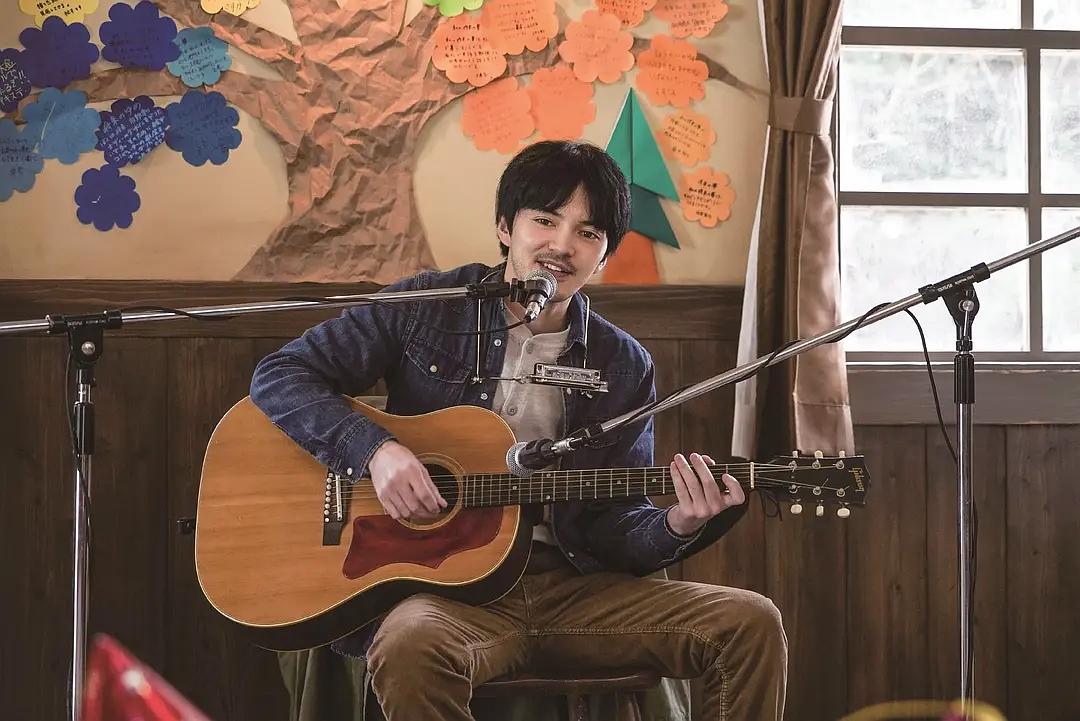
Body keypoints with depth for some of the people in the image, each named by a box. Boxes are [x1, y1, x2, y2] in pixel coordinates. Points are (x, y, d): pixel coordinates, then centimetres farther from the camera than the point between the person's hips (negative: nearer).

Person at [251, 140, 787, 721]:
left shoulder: (623, 368, 11)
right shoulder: (425, 308, 3)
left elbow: (614, 531, 10)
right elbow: (280, 375, 0)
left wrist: (676, 526, -13)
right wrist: (374, 450, -16)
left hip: (574, 587, 3)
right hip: (443, 586, -3)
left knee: (751, 623, -17)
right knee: (410, 647, -40)